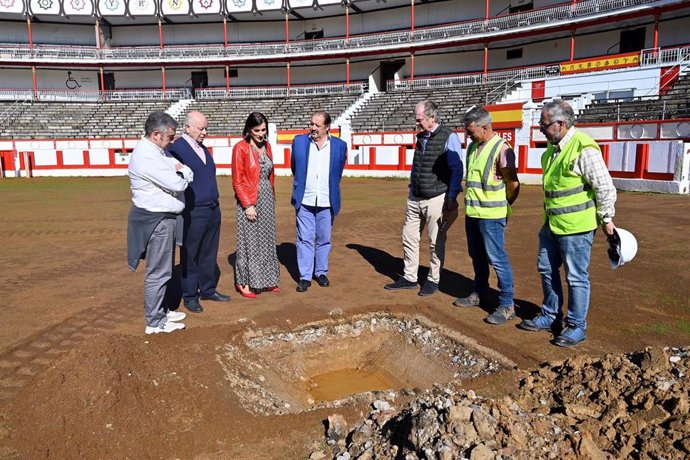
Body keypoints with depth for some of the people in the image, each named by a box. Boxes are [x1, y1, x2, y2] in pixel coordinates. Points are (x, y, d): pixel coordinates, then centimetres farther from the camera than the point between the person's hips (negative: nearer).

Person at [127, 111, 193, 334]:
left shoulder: (157, 151, 11)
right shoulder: (146, 156, -21)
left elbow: (188, 174, 8)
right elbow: (178, 184, -23)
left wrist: (182, 171, -14)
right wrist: (182, 174, -2)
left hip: (164, 218, 10)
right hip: (156, 220, -10)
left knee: (163, 269, 21)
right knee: (158, 272, -1)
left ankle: (161, 310, 35)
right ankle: (155, 322, 11)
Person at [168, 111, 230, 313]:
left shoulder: (203, 148, 14)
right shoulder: (176, 149, -11)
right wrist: (181, 211, -16)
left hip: (213, 210, 8)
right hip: (193, 213, -8)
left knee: (209, 254, 17)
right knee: (190, 256, 6)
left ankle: (208, 290, 31)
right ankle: (190, 296, 19)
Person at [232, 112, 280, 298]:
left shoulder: (266, 146, 8)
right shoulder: (241, 148, -10)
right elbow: (237, 181, -11)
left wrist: (272, 197, 10)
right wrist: (248, 205, -16)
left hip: (267, 199, 6)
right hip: (249, 201, -6)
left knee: (267, 240, 12)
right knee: (249, 241, 2)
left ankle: (265, 280, 25)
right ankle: (243, 282, 15)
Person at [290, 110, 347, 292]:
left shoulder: (340, 146, 0)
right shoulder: (299, 141, 1)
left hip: (327, 203, 0)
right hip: (304, 202, 0)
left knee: (324, 240, 10)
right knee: (304, 239, 2)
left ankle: (321, 272, 25)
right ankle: (305, 276, 10)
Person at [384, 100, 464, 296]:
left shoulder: (449, 137, -10)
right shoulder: (421, 137, 11)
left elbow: (456, 170, -11)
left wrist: (452, 199, -14)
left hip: (436, 199, -7)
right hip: (415, 198, 7)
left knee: (436, 242, 5)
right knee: (409, 238, 10)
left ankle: (433, 280, 20)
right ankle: (409, 278, 22)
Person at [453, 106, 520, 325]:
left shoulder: (501, 149, -15)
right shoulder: (473, 147, 10)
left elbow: (513, 184, -11)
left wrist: (503, 206, 2)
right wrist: (469, 199, 15)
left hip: (491, 215, -8)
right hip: (472, 212, 8)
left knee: (497, 259, -3)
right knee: (477, 256, 18)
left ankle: (507, 305, 6)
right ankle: (479, 293, 34)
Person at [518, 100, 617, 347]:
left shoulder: (584, 149, -19)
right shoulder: (553, 146, 8)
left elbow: (605, 187, -16)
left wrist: (606, 220, -8)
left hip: (576, 227, -9)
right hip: (551, 224, 9)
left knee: (576, 277, 4)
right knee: (547, 270, 17)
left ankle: (576, 326, 18)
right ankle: (550, 317, 33)